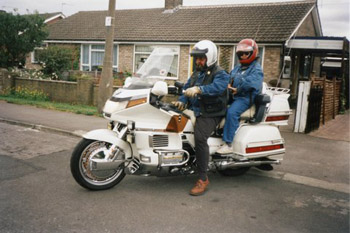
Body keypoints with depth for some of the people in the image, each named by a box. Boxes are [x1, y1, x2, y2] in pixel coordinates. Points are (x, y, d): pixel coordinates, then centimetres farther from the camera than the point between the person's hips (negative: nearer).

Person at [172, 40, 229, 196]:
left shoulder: (220, 74, -6)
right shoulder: (196, 74, 20)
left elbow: (217, 87, -27)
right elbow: (186, 88, 15)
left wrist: (199, 89, -42)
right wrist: (181, 101, -6)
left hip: (210, 114, -8)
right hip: (194, 110, 9)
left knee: (200, 137, -31)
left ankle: (203, 179, -24)